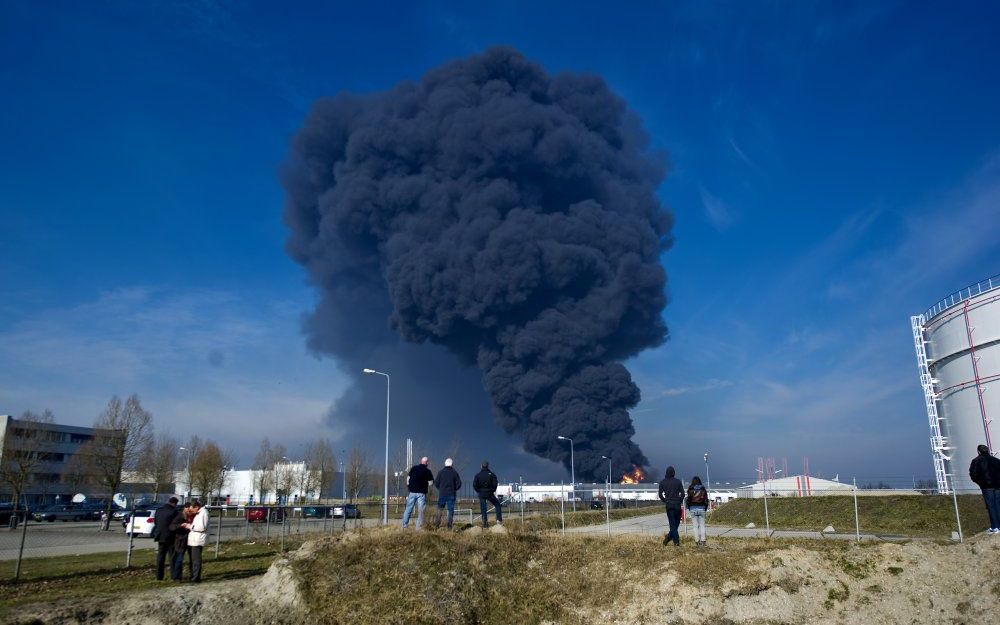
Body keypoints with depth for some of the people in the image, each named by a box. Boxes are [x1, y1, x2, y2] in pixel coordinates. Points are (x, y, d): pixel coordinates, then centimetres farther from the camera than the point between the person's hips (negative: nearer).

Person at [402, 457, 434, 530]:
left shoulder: (414, 468, 3)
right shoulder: (427, 471, -4)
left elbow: (408, 479, 5)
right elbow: (431, 483, -3)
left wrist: (408, 487, 16)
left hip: (412, 491, 3)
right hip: (421, 493, -3)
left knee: (408, 509, 11)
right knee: (420, 511, 2)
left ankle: (404, 526, 14)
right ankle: (419, 527, 0)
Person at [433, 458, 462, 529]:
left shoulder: (441, 472, -3)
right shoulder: (455, 472, -2)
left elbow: (436, 483, -2)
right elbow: (459, 484, -2)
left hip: (442, 493, 0)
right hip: (452, 494, 0)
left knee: (440, 507, 16)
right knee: (451, 509, 5)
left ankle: (438, 520, 0)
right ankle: (449, 524, 1)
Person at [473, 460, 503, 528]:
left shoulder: (478, 475, 0)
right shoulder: (492, 474, -3)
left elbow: (474, 485, -4)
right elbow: (495, 484, -8)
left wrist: (479, 491, 9)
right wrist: (493, 491, 7)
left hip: (481, 494, 1)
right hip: (490, 494, -1)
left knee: (483, 509, 7)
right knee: (497, 504, 16)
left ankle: (485, 522, 1)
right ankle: (499, 519, 7)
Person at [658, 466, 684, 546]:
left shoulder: (662, 482, 2)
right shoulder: (678, 481, 1)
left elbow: (660, 494, 0)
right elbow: (682, 493, -4)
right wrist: (680, 501, 8)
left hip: (669, 504, 1)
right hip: (677, 504, 0)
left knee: (672, 523, 3)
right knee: (677, 523, 12)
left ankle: (676, 541, -4)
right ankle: (668, 537, 5)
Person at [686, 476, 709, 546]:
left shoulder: (690, 490, -5)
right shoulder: (703, 489, 1)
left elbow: (688, 500, -4)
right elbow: (706, 500, 3)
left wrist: (689, 509, 10)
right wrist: (705, 509, 14)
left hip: (693, 509, -1)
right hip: (701, 509, 1)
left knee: (696, 526, 3)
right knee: (702, 525, 7)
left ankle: (697, 541, 3)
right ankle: (703, 541, 2)